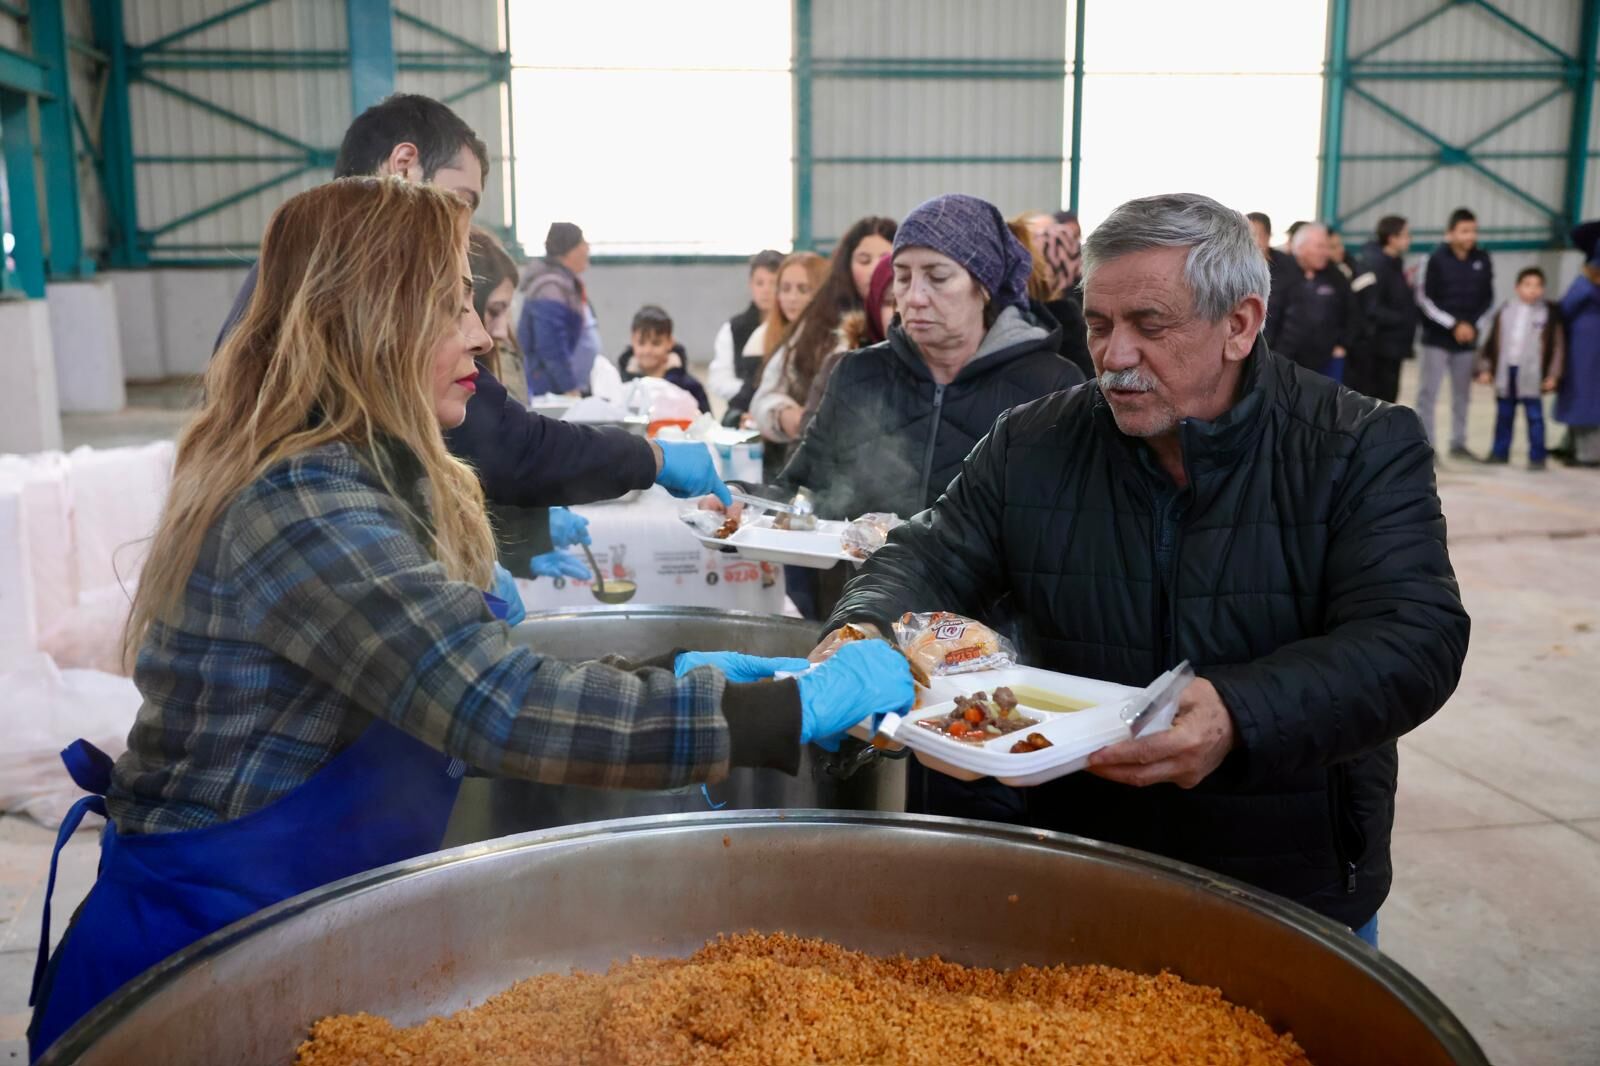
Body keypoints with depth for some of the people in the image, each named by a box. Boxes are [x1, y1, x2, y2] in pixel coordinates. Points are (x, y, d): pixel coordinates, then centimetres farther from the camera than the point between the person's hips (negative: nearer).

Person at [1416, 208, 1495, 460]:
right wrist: (1454, 325, -12)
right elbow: (1425, 299, -10)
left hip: (1468, 339, 4)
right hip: (1437, 337, -4)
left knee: (1462, 394, 10)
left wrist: (1471, 324, -4)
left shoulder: (1482, 260, 3)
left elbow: (1487, 299, 10)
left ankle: (1458, 443, 20)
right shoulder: (1437, 259, -8)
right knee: (1429, 392, -4)